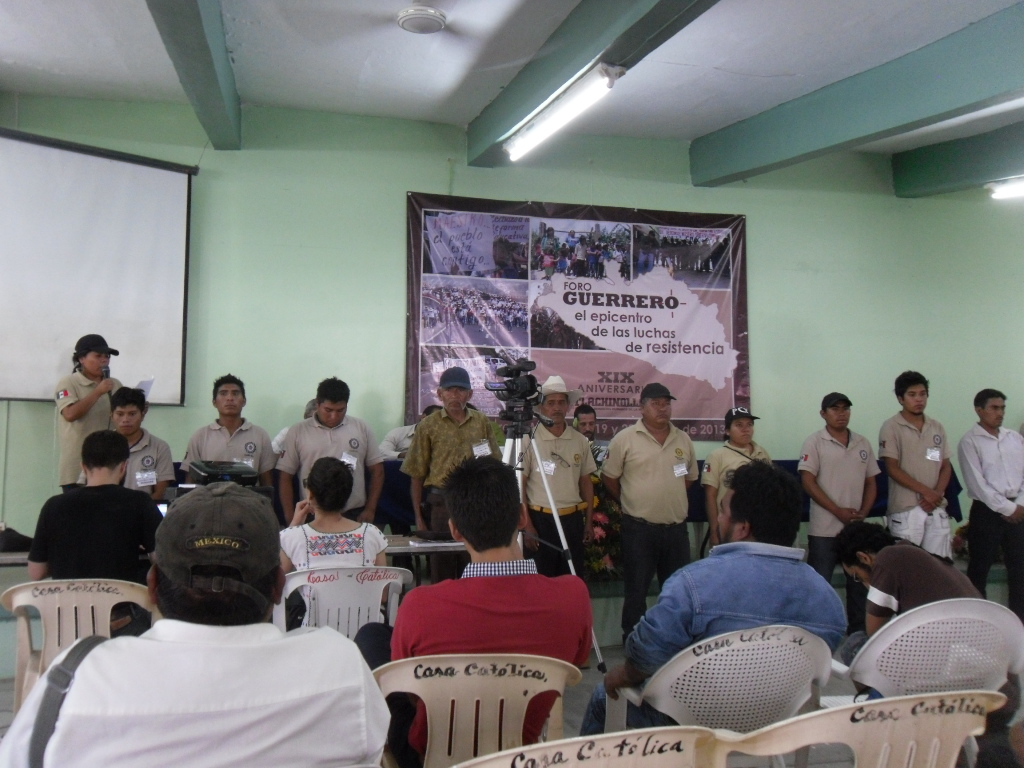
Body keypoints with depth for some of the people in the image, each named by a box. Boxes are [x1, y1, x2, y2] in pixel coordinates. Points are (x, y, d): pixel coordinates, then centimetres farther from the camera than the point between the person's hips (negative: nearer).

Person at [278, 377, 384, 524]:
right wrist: (291, 517, -3)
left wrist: (370, 510, 0)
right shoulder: (298, 432, 2)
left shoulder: (361, 428, 5)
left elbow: (377, 470, 7)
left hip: (354, 515, 1)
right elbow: (286, 477, 4)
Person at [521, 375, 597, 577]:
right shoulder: (529, 440, -6)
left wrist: (589, 521, 9)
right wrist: (527, 526, -9)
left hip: (573, 519, 3)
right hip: (541, 519, -3)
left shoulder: (580, 441, 6)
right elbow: (519, 486, -5)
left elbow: (586, 482, 12)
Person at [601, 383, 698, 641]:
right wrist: (631, 503, 4)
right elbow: (609, 478, 0)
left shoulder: (683, 440, 8)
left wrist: (670, 499, 12)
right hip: (639, 529, -4)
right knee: (636, 590, 3)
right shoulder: (625, 439, -6)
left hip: (676, 527, 5)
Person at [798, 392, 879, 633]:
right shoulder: (814, 443, -5)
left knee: (859, 582, 12)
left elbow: (871, 482, 13)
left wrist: (863, 512, -3)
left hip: (857, 528, 5)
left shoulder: (862, 443, 9)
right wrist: (838, 511, -15)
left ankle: (858, 630, 24)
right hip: (824, 529, -5)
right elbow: (808, 482, -10)